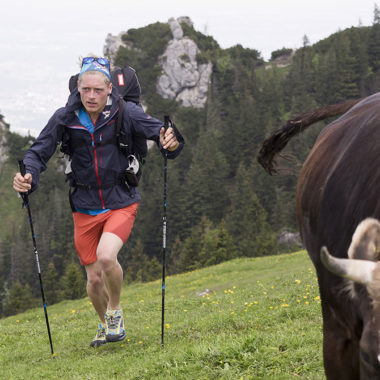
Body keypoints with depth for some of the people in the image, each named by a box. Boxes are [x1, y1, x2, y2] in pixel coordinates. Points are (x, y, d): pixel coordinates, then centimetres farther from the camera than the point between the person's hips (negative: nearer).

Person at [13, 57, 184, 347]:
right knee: (94, 279, 5)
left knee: (106, 256, -27)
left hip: (121, 202, -2)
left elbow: (159, 130, -14)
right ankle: (105, 323, 37)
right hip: (85, 208, 2)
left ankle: (115, 312, 2)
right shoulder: (65, 118, -7)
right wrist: (28, 176, -24)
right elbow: (40, 152, -3)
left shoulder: (126, 113, -11)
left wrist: (170, 142, -38)